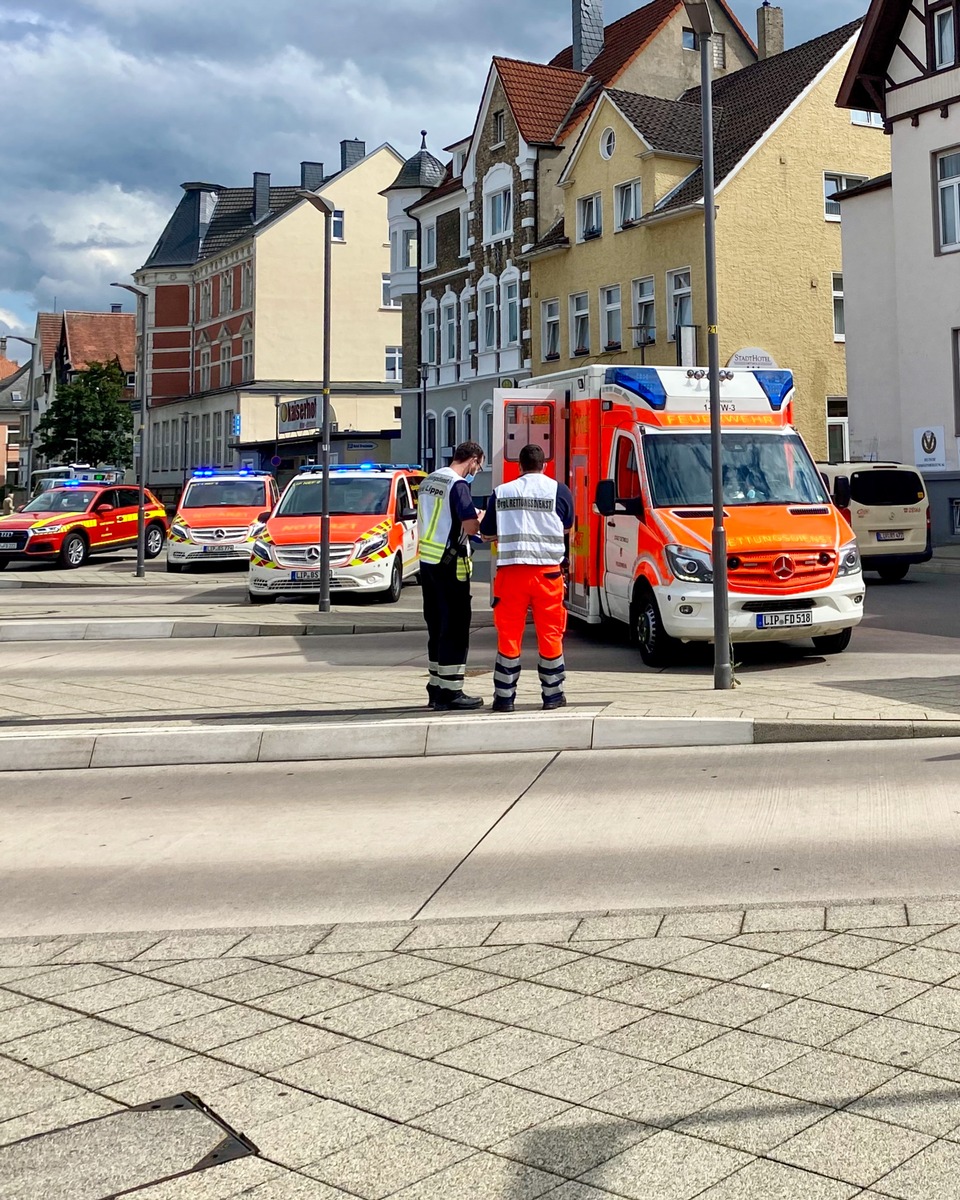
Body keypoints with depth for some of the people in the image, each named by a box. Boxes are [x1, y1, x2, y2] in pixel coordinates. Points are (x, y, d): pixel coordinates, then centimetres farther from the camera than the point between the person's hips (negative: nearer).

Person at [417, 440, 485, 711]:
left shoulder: (428, 481, 13)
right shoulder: (458, 485, -14)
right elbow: (471, 527, -19)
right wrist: (481, 518, 3)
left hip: (427, 559, 9)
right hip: (450, 563, -9)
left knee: (436, 626, 14)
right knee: (455, 628, -3)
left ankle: (436, 689, 20)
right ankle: (451, 692, -2)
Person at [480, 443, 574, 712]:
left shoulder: (501, 492, 4)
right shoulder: (559, 490, 1)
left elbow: (486, 534, 10)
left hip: (511, 571, 1)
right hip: (547, 571, -1)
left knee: (508, 634, 6)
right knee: (550, 633, 8)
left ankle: (504, 697, 8)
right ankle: (552, 695, 14)